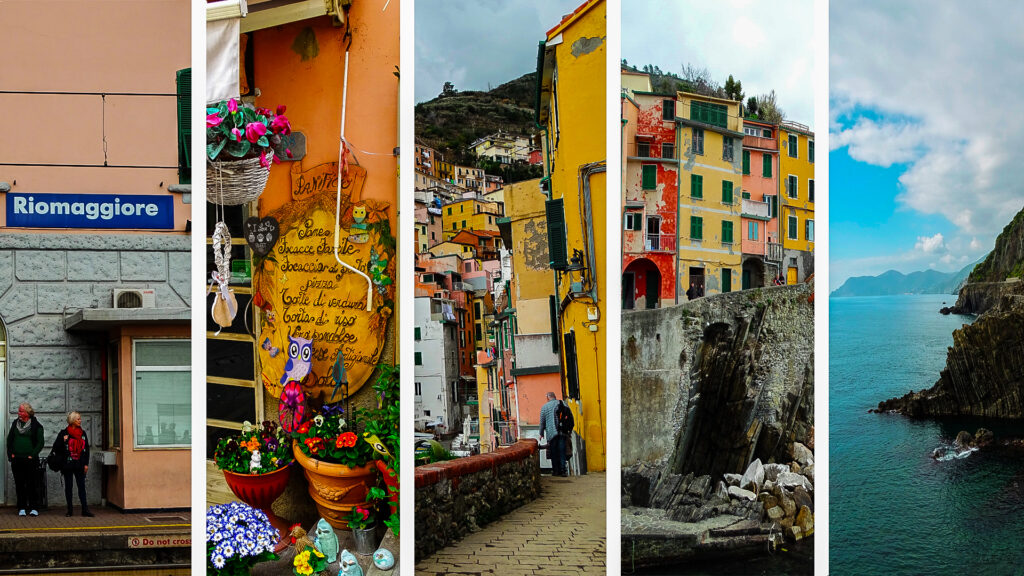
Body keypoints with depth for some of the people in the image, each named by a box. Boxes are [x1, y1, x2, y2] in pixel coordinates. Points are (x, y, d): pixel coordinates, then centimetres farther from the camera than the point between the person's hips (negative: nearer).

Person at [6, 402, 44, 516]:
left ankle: (34, 508, 1)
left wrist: (32, 455, -10)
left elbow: (40, 442, -3)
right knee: (19, 484, 5)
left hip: (30, 460, -4)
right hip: (16, 459, 4)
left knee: (31, 484, -3)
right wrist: (10, 453, 4)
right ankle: (21, 508, 10)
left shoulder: (36, 425, -2)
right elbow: (9, 439, 15)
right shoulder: (15, 423, 10)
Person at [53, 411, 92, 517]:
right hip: (68, 464, -3)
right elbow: (55, 448, -2)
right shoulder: (64, 433, -1)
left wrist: (86, 464, 8)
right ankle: (70, 510, 9)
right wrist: (63, 441, -19)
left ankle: (85, 509, -3)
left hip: (79, 465, 3)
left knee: (82, 486, -2)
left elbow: (86, 449, 14)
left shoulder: (82, 433, 11)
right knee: (68, 486, 4)